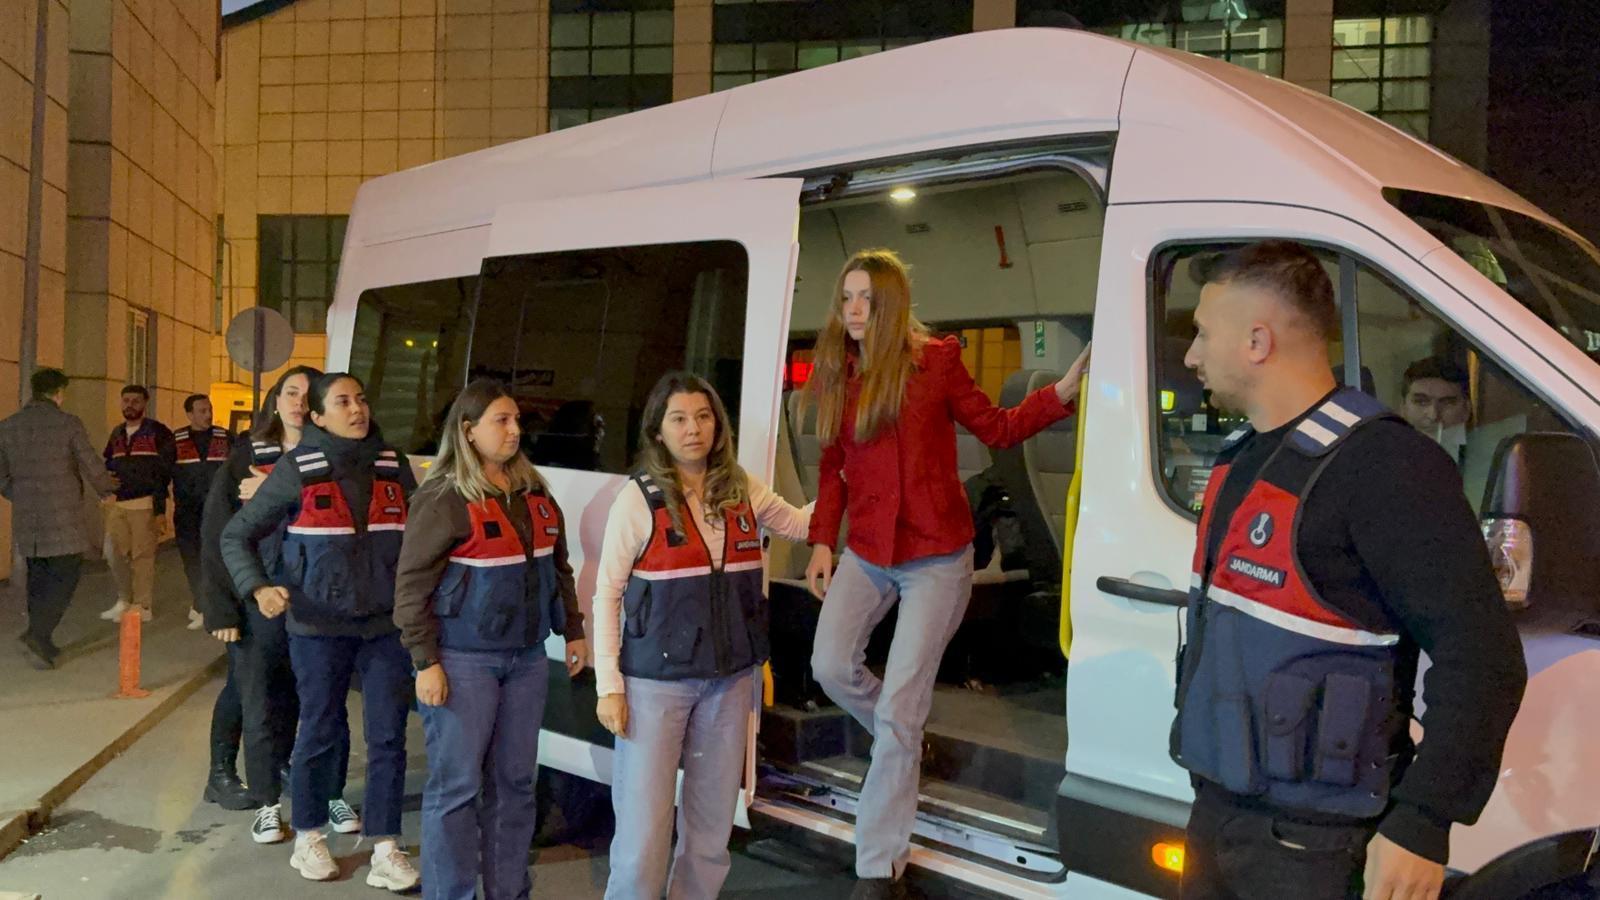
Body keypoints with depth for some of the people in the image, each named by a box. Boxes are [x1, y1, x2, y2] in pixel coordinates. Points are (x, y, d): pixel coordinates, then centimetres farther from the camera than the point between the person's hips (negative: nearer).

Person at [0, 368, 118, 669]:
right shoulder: (69, 423, -9)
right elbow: (92, 467, -6)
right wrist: (107, 489, 14)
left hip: (26, 521, 5)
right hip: (63, 520, -5)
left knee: (38, 579, 15)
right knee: (64, 579, 2)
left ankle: (41, 643, 19)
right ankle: (36, 635, -12)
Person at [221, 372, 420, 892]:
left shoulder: (393, 465, 4)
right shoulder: (297, 470, -5)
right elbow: (237, 535, -2)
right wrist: (258, 588, -16)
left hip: (386, 625, 3)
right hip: (319, 627, -2)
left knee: (388, 736, 3)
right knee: (322, 732, 8)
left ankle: (385, 848, 13)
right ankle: (308, 839, 27)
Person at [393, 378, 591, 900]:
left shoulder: (535, 493, 9)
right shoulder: (443, 499, -11)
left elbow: (558, 566, 18)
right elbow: (412, 585, -12)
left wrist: (573, 631, 16)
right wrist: (426, 662, -15)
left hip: (527, 658, 7)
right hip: (464, 660, -6)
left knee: (514, 783, 14)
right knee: (457, 785, 2)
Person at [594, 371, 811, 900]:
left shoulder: (741, 490, 2)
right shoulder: (639, 498, -9)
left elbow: (799, 524, 19)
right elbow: (607, 593, -6)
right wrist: (609, 685, -10)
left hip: (730, 679, 4)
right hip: (656, 681, -4)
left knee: (713, 822, 13)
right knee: (644, 829, -2)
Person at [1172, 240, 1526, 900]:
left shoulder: (1380, 464, -19)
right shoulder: (1245, 456, 9)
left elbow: (1482, 658, -21)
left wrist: (1424, 820, -21)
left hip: (1309, 837, -8)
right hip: (1216, 806, 8)